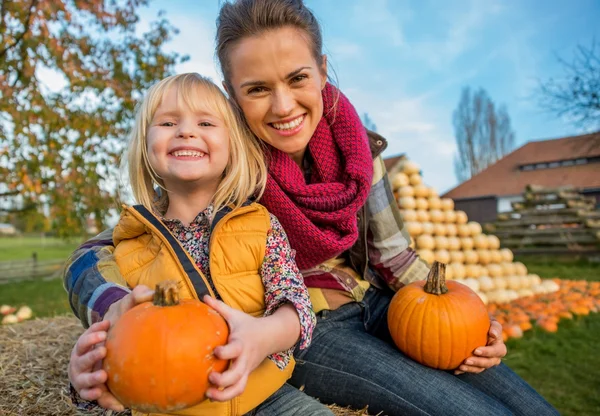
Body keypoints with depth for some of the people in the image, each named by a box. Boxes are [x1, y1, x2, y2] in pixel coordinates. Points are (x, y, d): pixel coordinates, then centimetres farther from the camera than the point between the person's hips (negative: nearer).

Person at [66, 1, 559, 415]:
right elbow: (99, 254, -18)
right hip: (302, 331, -4)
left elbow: (393, 254, 3)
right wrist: (117, 313, -40)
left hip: (375, 305, 5)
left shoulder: (355, 146, -5)